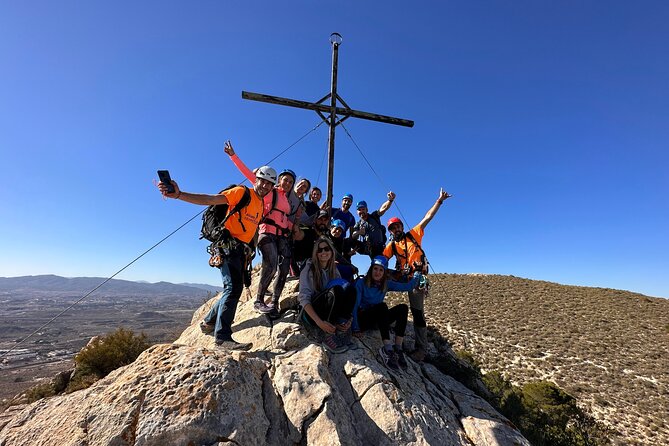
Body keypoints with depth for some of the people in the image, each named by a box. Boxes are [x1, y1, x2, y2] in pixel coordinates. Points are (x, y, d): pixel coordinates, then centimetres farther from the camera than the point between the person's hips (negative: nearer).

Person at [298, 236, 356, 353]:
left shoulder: (334, 270, 8)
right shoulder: (309, 269, -6)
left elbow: (344, 297, 2)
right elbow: (304, 299, -17)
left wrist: (348, 319, -16)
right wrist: (319, 322, -30)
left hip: (331, 312, 4)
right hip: (312, 313, -4)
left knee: (350, 289, -23)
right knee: (335, 290, -33)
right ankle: (327, 334, -28)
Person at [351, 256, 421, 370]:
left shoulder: (386, 284, 7)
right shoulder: (361, 282, -8)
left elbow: (408, 286, 1)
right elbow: (354, 305, -15)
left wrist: (418, 273, -8)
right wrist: (355, 328, -21)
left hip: (376, 321, 5)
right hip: (362, 319, -5)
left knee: (403, 308, -16)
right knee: (382, 306, -33)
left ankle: (398, 348, -25)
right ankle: (387, 349, -40)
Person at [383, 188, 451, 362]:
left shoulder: (413, 235, 6)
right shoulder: (391, 246, 12)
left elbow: (427, 217, 4)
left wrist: (440, 200, 2)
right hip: (403, 278, 4)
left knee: (417, 312, -4)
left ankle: (421, 348, 4)